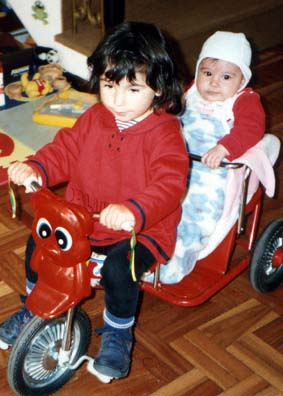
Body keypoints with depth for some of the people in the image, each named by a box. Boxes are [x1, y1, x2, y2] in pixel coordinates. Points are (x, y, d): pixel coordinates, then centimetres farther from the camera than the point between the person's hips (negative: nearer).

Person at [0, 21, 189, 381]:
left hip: (142, 230, -6)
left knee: (119, 267, -31)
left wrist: (133, 211, -51)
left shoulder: (164, 134, -20)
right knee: (39, 241, -4)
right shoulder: (94, 119, 0)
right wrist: (34, 168, -17)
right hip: (83, 217, 6)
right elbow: (65, 151, 4)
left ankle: (118, 334, 0)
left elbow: (169, 184, -33)